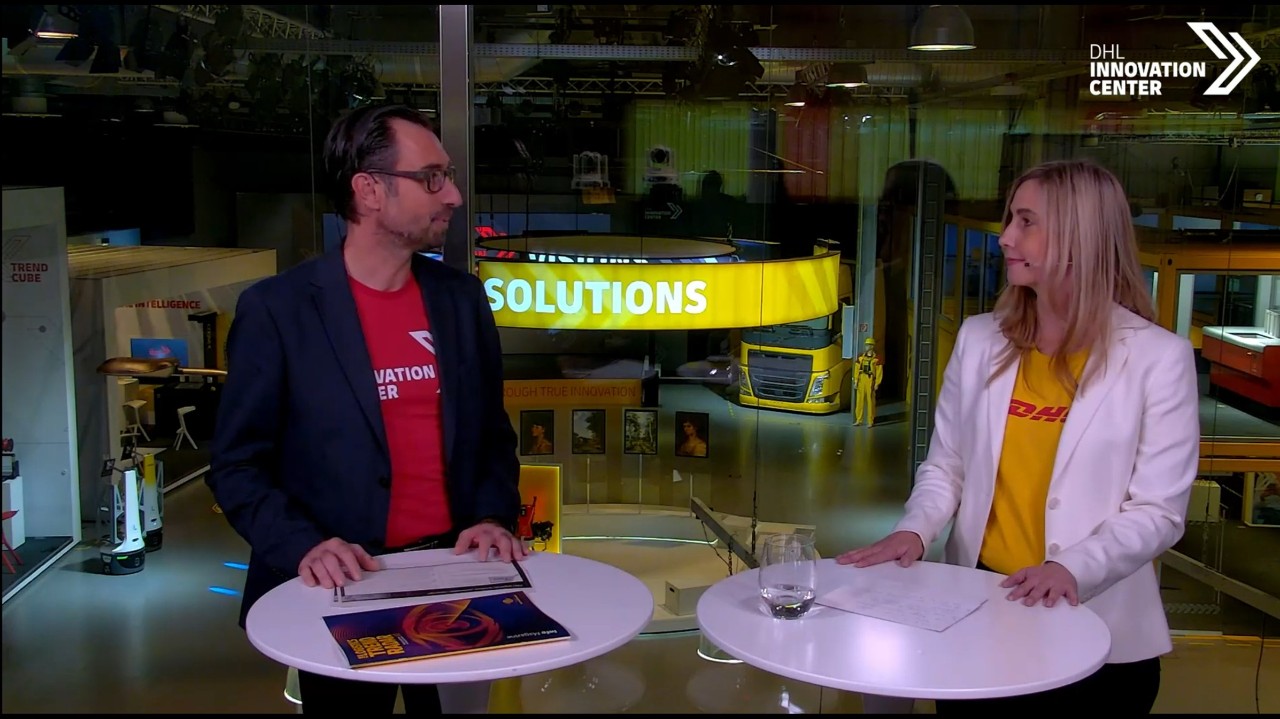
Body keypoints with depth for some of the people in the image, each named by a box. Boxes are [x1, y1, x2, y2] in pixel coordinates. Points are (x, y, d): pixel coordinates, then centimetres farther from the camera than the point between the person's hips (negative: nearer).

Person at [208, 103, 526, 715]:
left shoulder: (462, 297, 4)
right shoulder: (276, 309, -9)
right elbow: (238, 465, -6)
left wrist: (494, 516, -5)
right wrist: (304, 546, -20)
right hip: (340, 588, -4)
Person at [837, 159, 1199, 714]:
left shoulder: (1158, 356, -9)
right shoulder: (979, 340, 2)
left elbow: (1158, 512, -10)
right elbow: (945, 465, 7)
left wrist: (1073, 569, -24)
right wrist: (914, 529, -12)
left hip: (1095, 632, -3)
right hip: (975, 612, 3)